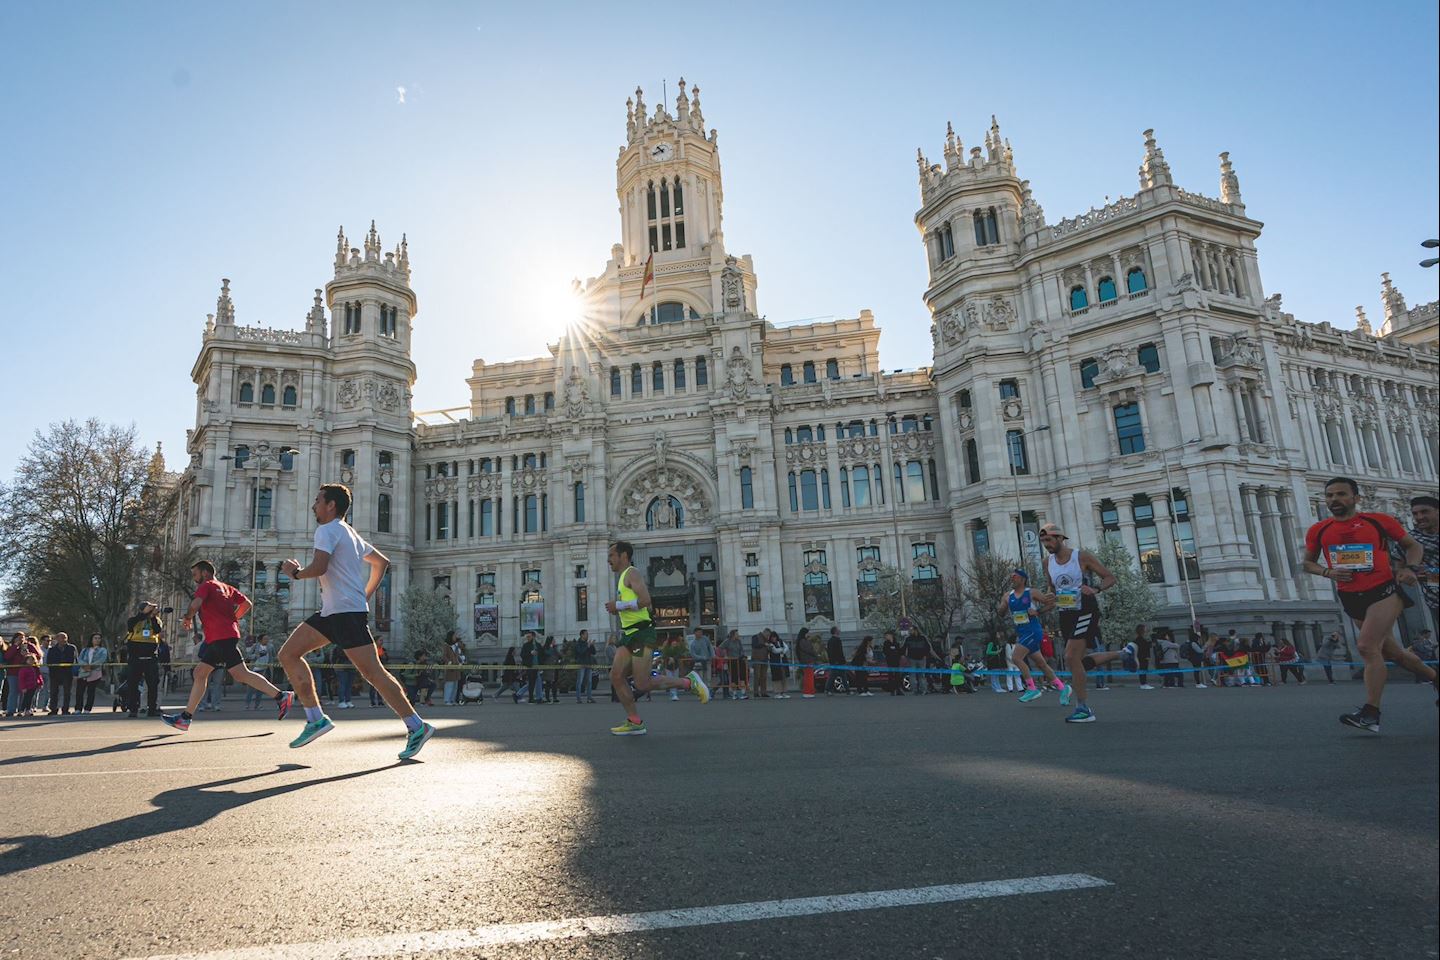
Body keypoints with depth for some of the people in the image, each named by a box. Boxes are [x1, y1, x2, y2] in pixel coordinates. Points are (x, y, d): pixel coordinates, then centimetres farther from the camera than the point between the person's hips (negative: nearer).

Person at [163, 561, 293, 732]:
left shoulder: (206, 586, 0)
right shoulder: (225, 587, 22)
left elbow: (195, 604, -18)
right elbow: (246, 604, 18)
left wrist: (187, 618, 0)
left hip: (221, 637, -10)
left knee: (240, 674, -16)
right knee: (200, 672, 12)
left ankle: (280, 697, -22)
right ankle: (185, 718, 14)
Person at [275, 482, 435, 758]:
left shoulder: (327, 530, -7)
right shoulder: (349, 533, 21)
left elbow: (318, 568, -22)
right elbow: (382, 562, 26)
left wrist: (295, 572, -1)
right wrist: (365, 596, 25)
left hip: (347, 612, -10)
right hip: (331, 612, 10)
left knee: (372, 673, -10)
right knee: (288, 654, 8)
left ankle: (417, 728, -7)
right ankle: (316, 719, 7)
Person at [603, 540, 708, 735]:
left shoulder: (632, 574, -8)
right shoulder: (623, 577, 23)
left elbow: (645, 600, -23)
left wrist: (618, 605, -14)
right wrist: (617, 609, 14)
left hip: (641, 633, -10)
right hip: (629, 634, 10)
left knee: (642, 684, -10)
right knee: (616, 676, -2)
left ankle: (689, 682, 4)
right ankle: (635, 722, 2)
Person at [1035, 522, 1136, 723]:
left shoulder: (1082, 556, -10)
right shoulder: (1048, 563, 6)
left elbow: (1110, 578, -6)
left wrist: (1095, 590, -26)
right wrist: (1047, 600, -4)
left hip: (1086, 612, -7)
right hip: (1066, 614, 7)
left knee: (1071, 658, -16)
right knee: (1080, 662, 10)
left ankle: (1083, 709, -4)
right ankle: (1124, 653, 32)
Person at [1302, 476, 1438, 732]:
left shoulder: (1379, 521, -1)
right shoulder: (1318, 531, 4)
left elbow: (1413, 545, 11)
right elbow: (1308, 562, 15)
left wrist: (1410, 568, -8)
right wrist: (1327, 572, -5)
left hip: (1385, 591, -4)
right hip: (1351, 598, 4)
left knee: (1367, 646, -19)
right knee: (1390, 650, 15)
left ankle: (1371, 713, -15)